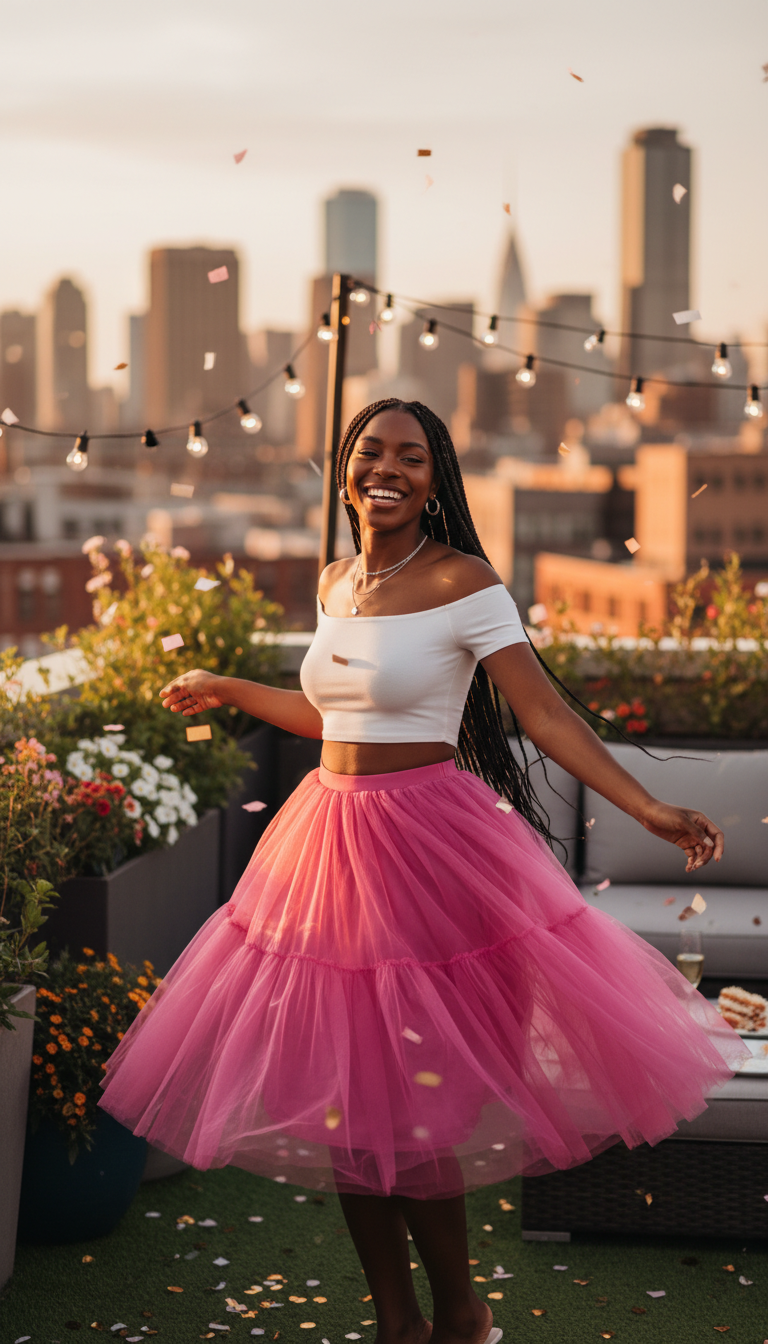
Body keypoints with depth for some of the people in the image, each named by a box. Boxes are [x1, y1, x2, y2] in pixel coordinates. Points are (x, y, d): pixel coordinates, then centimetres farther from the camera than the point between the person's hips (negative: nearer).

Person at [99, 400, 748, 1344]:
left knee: (409, 1098, -3)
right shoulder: (336, 585, 10)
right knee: (334, 1095, 8)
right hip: (326, 834, 7)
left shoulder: (463, 583, -9)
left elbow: (545, 715, -13)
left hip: (425, 842, -7)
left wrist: (649, 810, -23)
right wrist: (225, 691, 33)